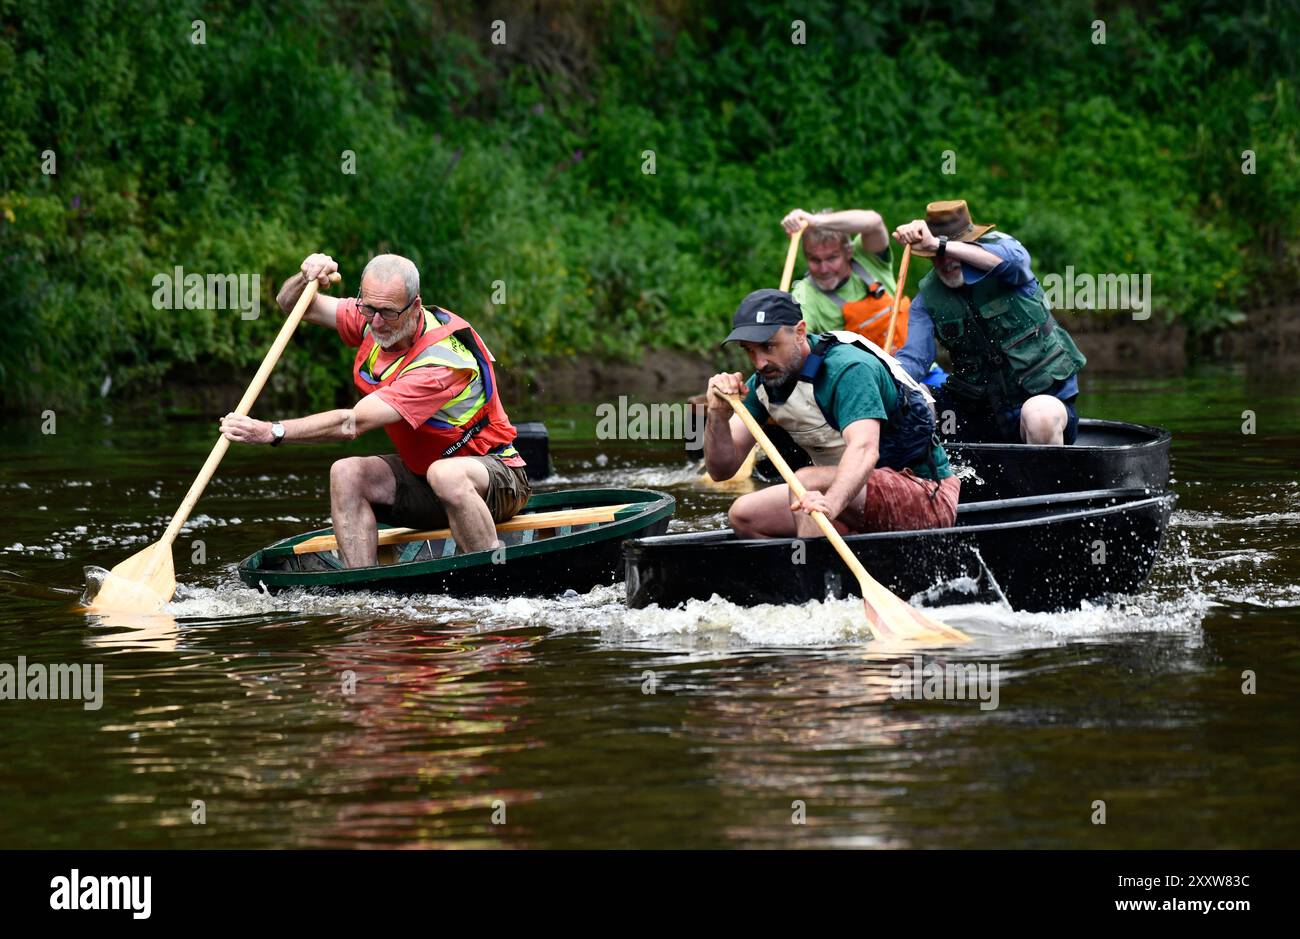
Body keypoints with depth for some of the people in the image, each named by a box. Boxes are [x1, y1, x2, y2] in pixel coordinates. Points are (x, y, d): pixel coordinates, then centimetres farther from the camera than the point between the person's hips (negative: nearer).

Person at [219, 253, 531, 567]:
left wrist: (272, 432, -39)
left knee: (446, 474, -41)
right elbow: (291, 304, 7)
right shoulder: (373, 319, -6)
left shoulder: (443, 361, -30)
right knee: (347, 474, -18)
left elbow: (354, 423, -35)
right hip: (422, 472, 7)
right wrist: (307, 278, -16)